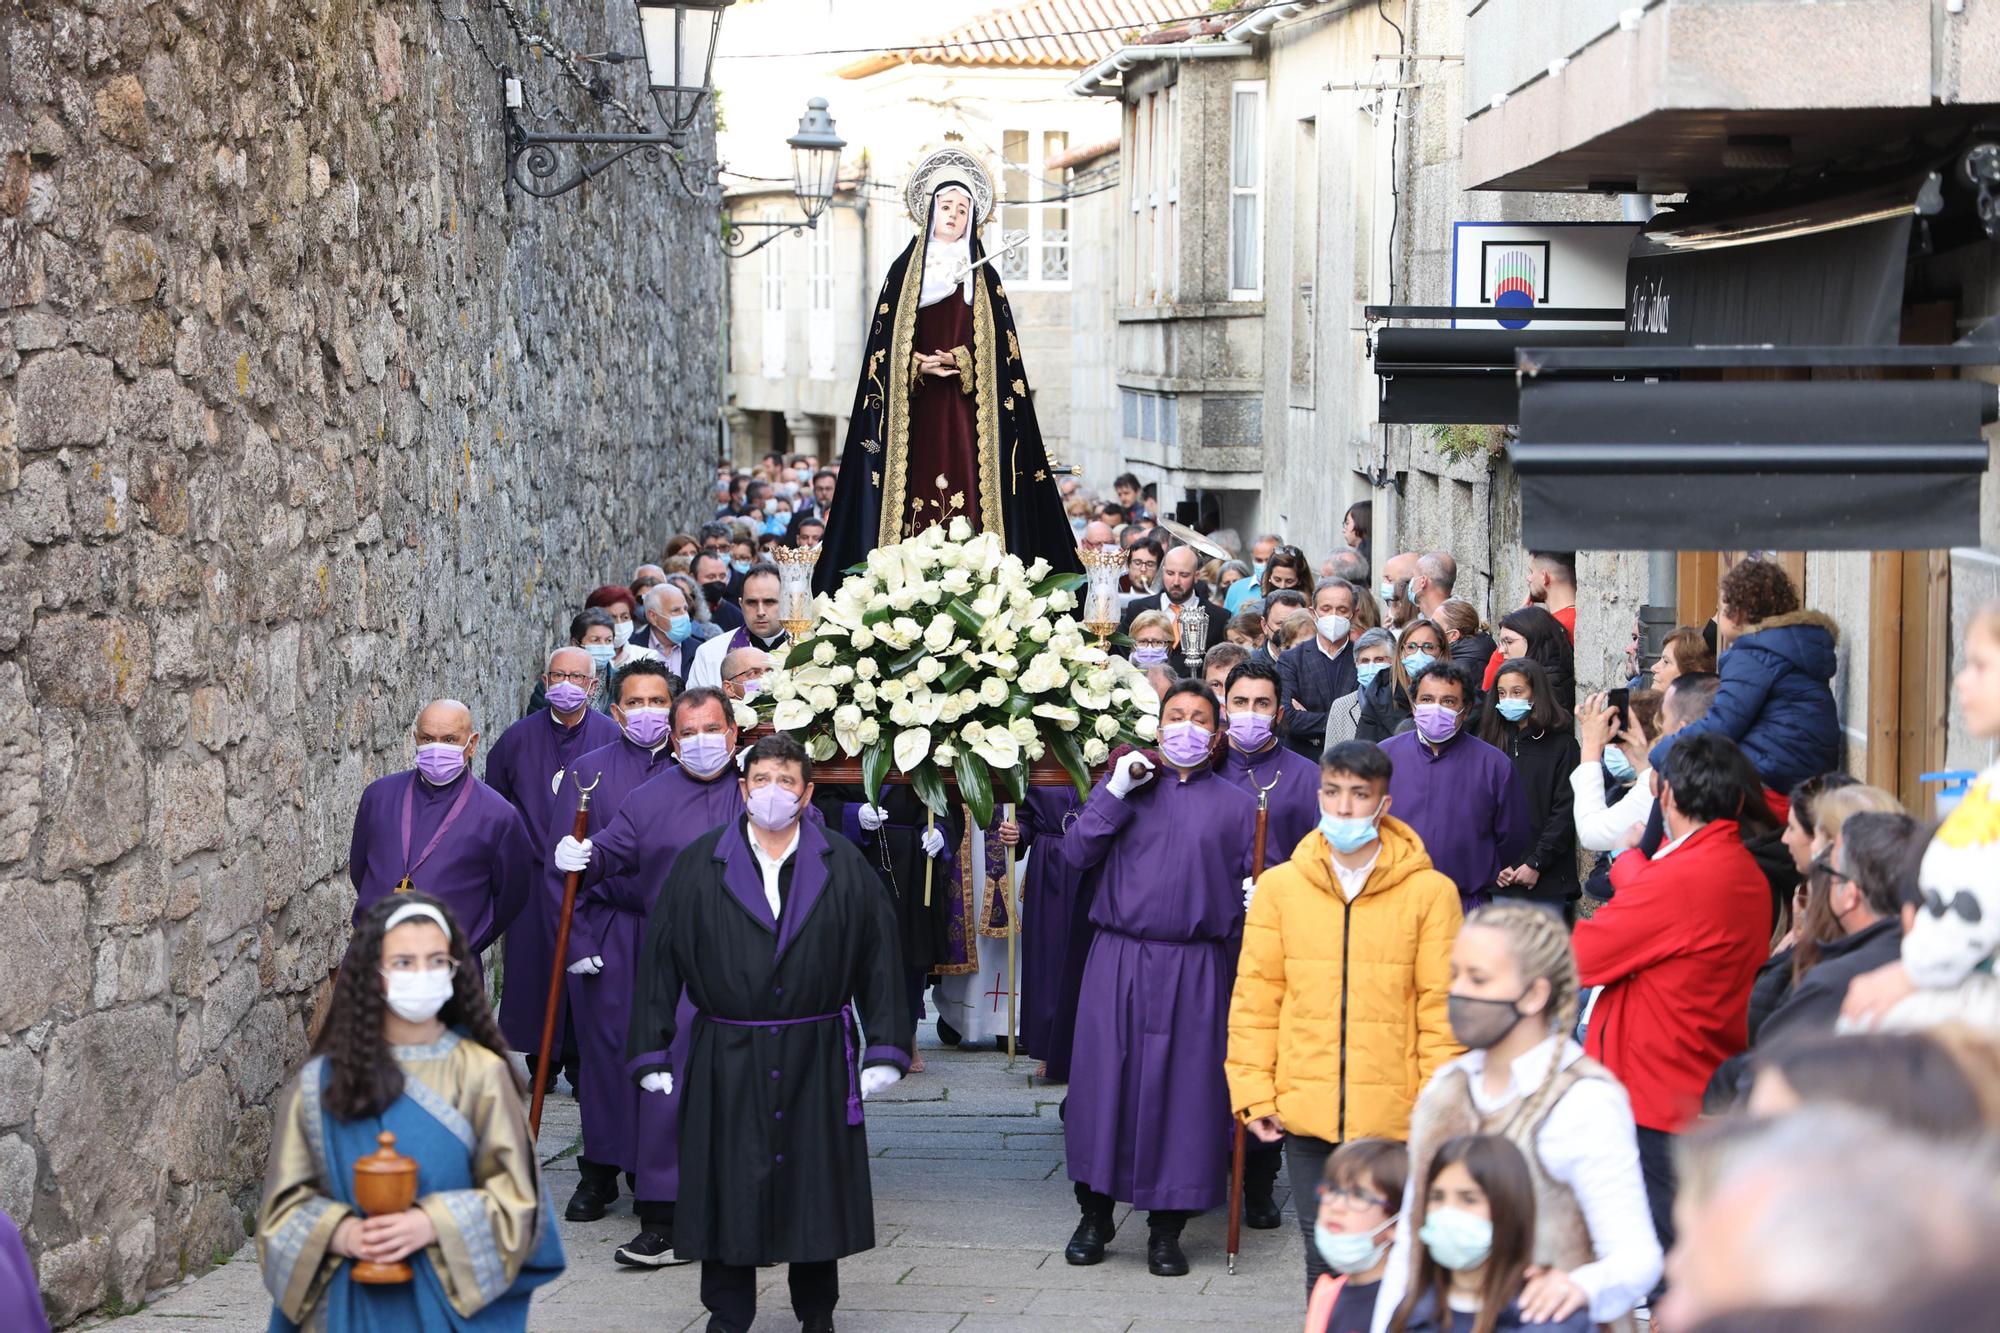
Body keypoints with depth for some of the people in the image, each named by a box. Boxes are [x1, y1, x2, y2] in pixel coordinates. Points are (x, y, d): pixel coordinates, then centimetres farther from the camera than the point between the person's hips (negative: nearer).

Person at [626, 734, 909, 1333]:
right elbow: (659, 959, 2)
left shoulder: (844, 867, 3)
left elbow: (878, 959, 4)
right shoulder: (698, 864, 2)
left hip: (816, 1060, 0)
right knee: (730, 1187, 4)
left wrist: (884, 1050, -1)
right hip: (725, 1059, 0)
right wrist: (651, 1053, -2)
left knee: (816, 1187, 7)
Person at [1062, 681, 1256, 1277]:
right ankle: (1095, 1214, 14)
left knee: (1184, 1090, -1)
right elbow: (1078, 852, -2)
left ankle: (1167, 1230, 10)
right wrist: (1117, 792, -10)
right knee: (1104, 1081, 0)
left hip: (1194, 969, 0)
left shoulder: (1234, 805, 11)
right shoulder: (1124, 786, 11)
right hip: (1118, 960, 0)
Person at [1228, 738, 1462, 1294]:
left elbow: (1443, 1006, -1)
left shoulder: (1430, 891, -2)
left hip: (1394, 1116, -2)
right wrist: (1254, 1092, 1)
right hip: (1305, 1113, 2)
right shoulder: (1280, 886, 4)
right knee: (1324, 1253, 9)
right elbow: (1255, 998, 7)